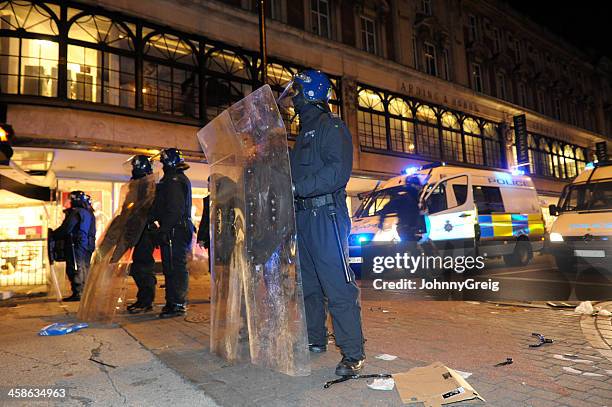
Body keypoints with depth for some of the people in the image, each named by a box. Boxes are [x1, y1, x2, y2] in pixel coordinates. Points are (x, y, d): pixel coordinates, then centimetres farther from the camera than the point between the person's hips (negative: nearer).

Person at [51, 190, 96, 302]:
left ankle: (77, 293, -7)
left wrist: (53, 235, -2)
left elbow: (66, 229, -17)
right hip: (88, 246, 9)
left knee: (76, 269, -6)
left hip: (77, 246, -9)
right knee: (85, 269, 13)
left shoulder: (76, 213, -11)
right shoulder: (90, 214, 17)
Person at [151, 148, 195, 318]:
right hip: (181, 229, 11)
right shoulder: (181, 179, 22)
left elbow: (174, 209, -21)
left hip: (174, 231, -11)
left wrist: (164, 229, -22)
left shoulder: (174, 180, -11)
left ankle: (177, 304, -5)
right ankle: (174, 302, 22)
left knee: (174, 267, -8)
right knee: (176, 267, 14)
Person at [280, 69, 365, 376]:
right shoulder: (304, 133, 24)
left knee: (337, 286, -9)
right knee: (307, 283, 14)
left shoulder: (331, 127, -5)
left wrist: (298, 187, -21)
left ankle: (353, 354, -1)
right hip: (303, 215, 9)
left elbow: (338, 172, -19)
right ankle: (315, 339, 28)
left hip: (326, 215, -9)